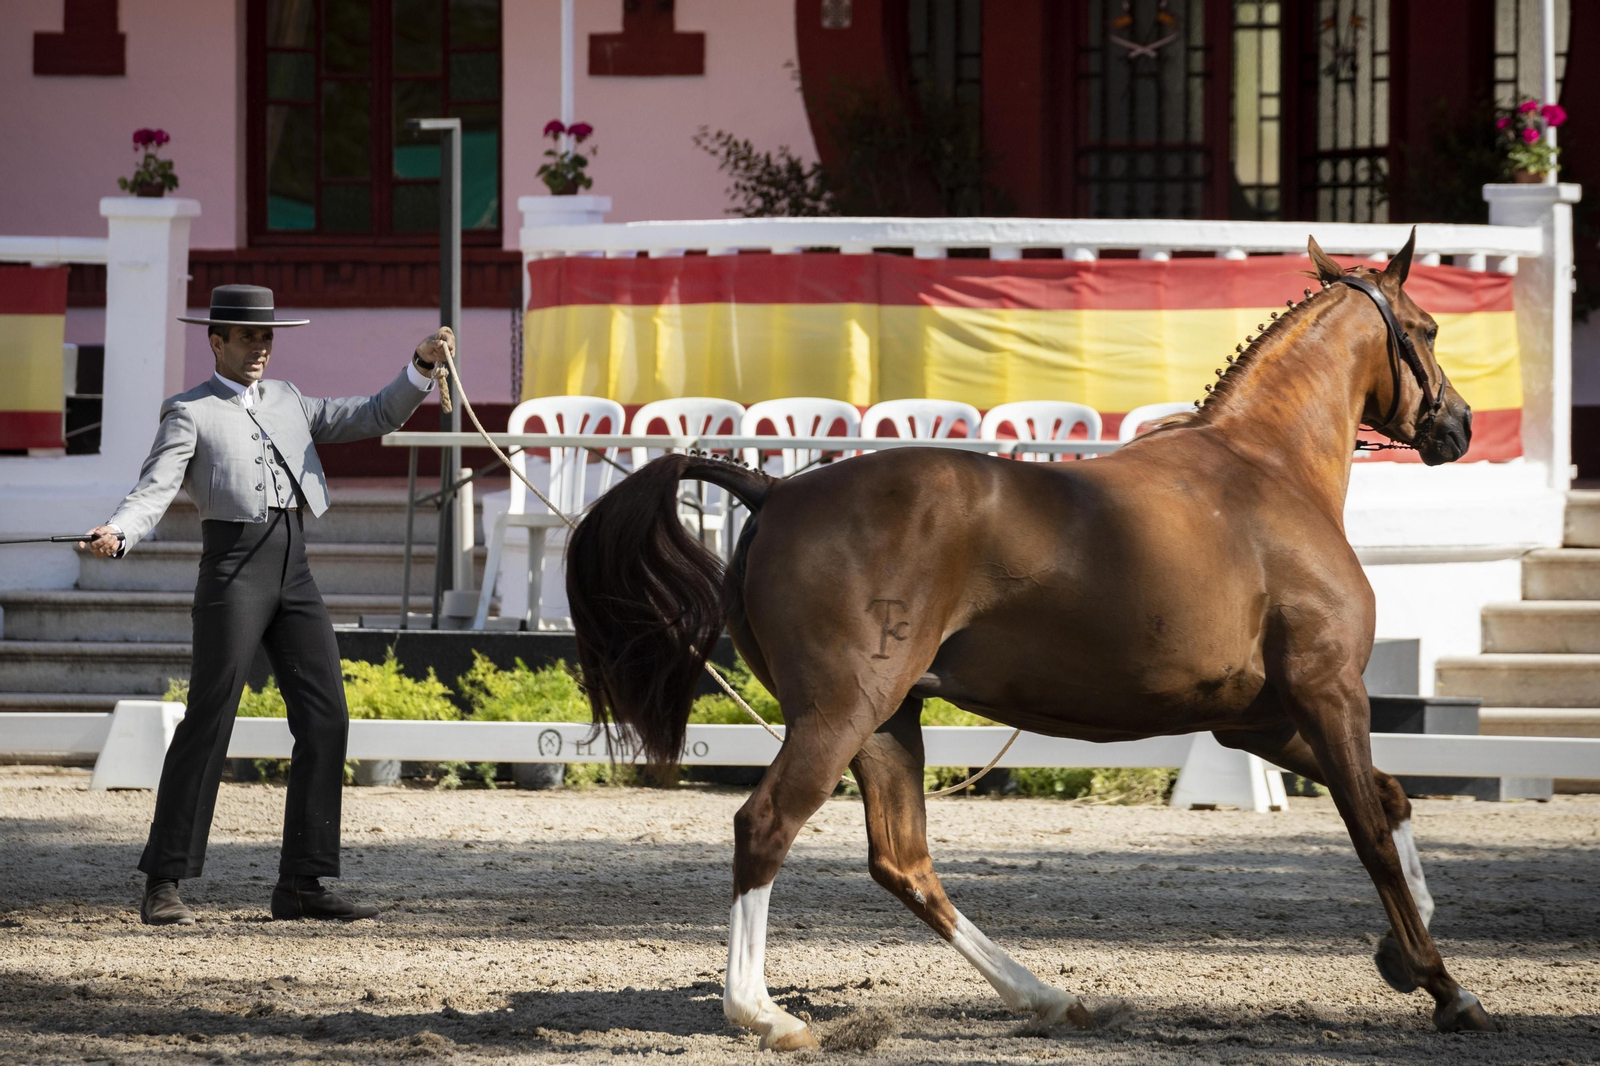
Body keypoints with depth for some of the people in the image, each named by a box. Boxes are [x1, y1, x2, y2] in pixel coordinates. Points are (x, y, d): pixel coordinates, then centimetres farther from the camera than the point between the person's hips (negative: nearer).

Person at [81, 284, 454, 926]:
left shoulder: (288, 402, 21)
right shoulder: (190, 413, 3)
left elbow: (376, 418, 21)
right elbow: (154, 491, -9)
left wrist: (422, 367, 6)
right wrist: (116, 535, -29)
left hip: (293, 575, 6)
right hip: (233, 568, -6)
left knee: (325, 718, 0)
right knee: (209, 721, -11)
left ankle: (302, 885, 4)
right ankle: (163, 887, -9)